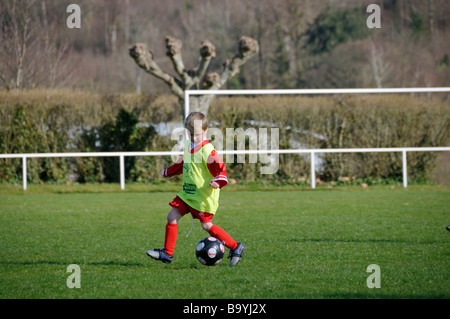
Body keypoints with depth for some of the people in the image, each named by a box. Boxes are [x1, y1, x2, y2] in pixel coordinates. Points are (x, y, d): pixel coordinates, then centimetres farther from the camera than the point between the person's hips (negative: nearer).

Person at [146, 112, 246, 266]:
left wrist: (217, 181, -37)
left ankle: (235, 248, 11)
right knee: (172, 217, 2)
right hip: (187, 194, 8)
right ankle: (167, 253, 11)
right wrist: (168, 172, 39)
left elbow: (220, 169, -17)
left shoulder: (208, 151, -18)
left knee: (207, 225, -3)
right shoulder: (188, 145, 8)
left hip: (204, 196, -8)